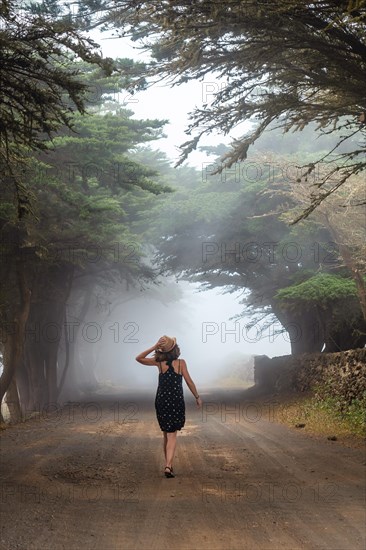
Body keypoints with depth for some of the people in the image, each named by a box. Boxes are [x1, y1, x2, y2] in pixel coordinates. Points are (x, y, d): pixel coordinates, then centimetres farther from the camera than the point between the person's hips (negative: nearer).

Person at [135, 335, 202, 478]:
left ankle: (168, 465, 21)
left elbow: (139, 358, 1)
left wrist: (154, 347, -5)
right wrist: (197, 397, 7)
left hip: (161, 401, 2)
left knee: (166, 434, 16)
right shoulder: (181, 363, -7)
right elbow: (189, 382, -5)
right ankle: (168, 466, -16)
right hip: (176, 401, -2)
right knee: (172, 435, -1)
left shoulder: (159, 362, -3)